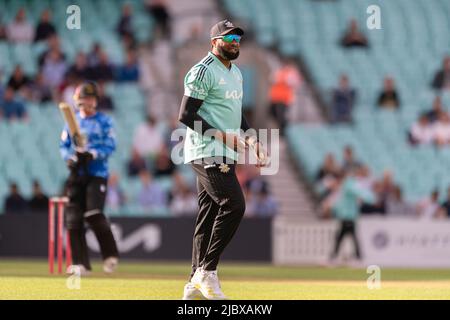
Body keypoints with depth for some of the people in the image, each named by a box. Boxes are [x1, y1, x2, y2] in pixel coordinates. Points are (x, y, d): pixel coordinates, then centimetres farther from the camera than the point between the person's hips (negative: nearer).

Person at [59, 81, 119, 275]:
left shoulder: (104, 121, 3)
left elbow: (110, 146, -5)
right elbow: (64, 146, 14)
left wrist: (92, 155, -20)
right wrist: (70, 158, -6)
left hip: (97, 174, -4)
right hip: (76, 174, 4)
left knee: (94, 214, -18)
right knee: (73, 218, -3)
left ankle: (110, 255, 1)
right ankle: (81, 264, 2)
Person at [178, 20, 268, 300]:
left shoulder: (236, 73, 19)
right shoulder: (203, 71, -10)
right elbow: (186, 115, -14)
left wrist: (251, 140, 11)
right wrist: (221, 135, -20)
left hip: (227, 155, 9)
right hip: (207, 153, -9)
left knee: (210, 214, 8)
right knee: (234, 204, -20)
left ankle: (196, 285, 10)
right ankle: (206, 271, -13)